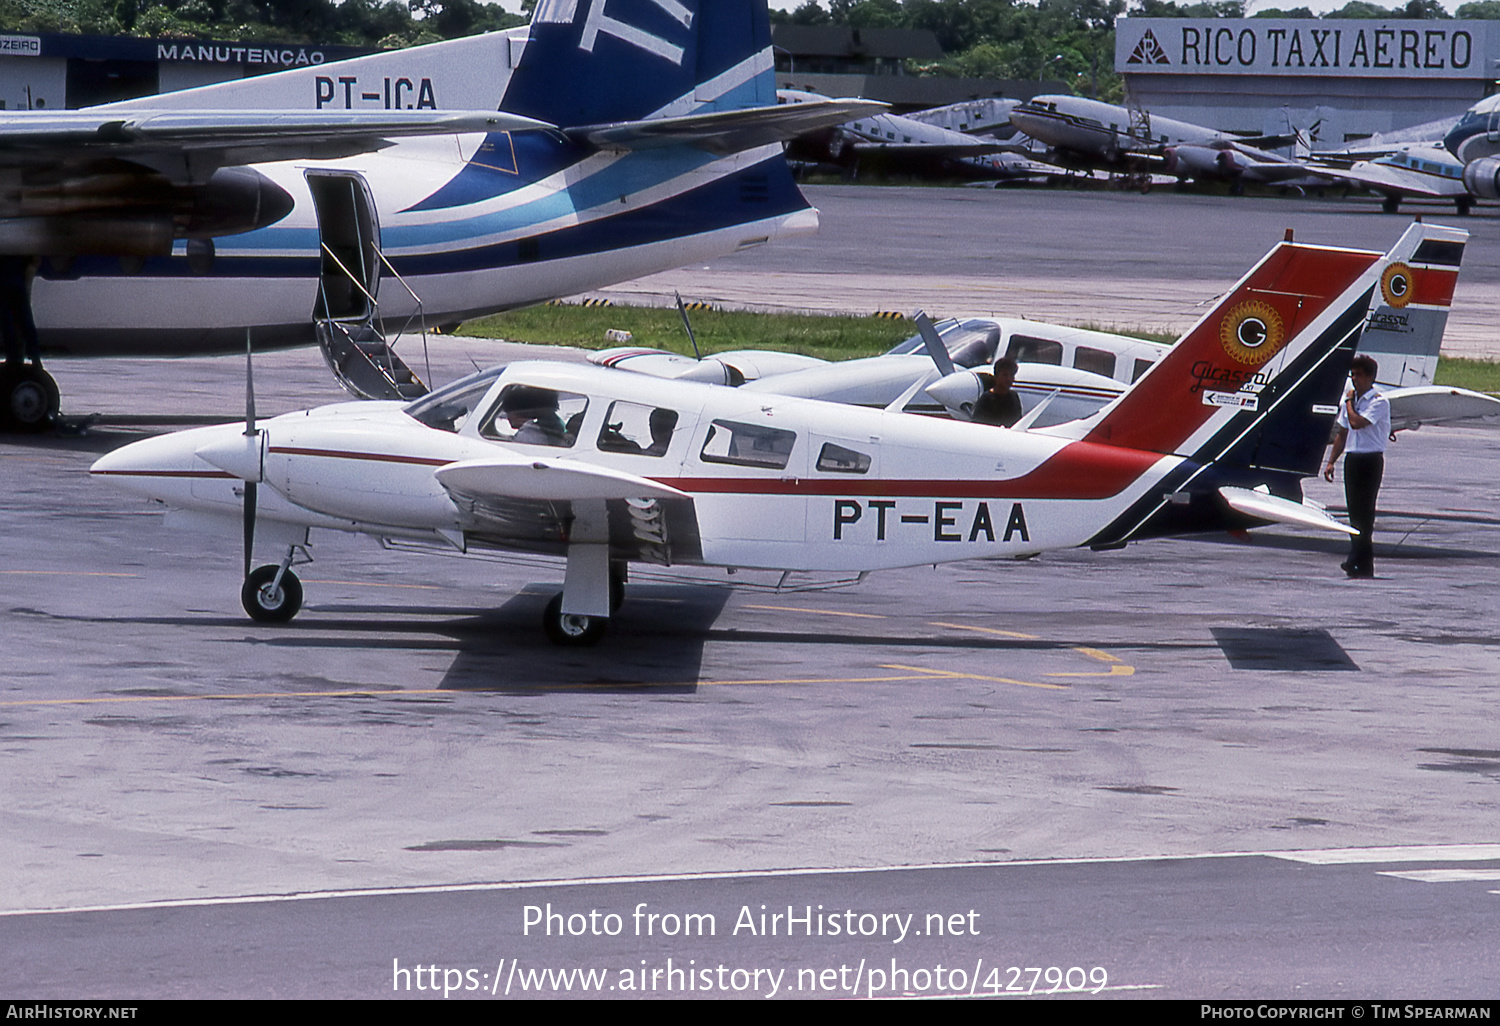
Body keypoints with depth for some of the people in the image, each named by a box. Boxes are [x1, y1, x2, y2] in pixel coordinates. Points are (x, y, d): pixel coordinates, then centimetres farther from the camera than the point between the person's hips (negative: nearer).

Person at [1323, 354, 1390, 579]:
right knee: (1354, 511, 8)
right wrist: (1331, 462, 15)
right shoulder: (1352, 400, 15)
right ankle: (1357, 562, 13)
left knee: (1364, 512, -9)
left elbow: (1357, 423, -24)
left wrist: (1349, 402, -8)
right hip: (1352, 458, 8)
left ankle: (1361, 562, -8)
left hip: (1370, 461, -8)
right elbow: (1342, 433, 20)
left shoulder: (1379, 402, -10)